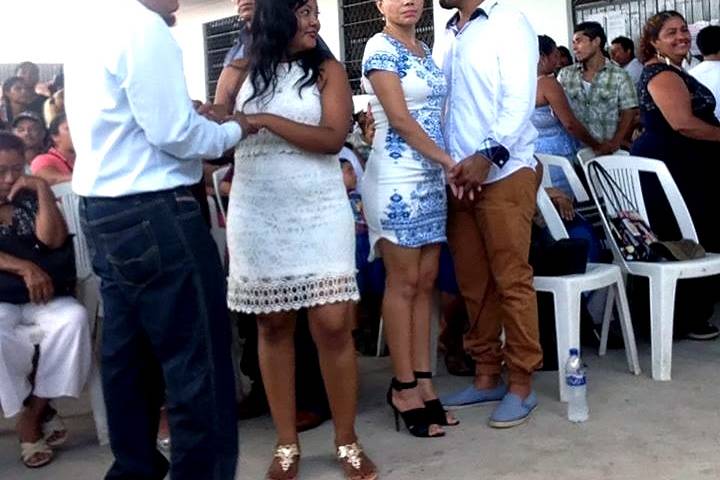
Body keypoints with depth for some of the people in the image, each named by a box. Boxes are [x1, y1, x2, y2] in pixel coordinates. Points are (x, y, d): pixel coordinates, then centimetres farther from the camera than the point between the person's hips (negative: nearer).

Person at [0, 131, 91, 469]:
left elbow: (53, 240, -3)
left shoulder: (29, 199, 12)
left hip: (38, 296, 3)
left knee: (74, 317, -28)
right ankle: (35, 411, -9)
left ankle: (33, 414, -16)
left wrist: (43, 189, -8)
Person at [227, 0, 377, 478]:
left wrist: (266, 120, -15)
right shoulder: (244, 71, 9)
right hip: (258, 215, 2)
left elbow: (332, 138, -10)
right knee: (273, 326, 6)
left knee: (332, 324, -5)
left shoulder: (327, 69, 3)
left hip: (319, 212, -1)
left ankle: (347, 440, 10)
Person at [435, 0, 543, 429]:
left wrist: (488, 155, -21)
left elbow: (520, 98, -11)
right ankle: (487, 375, 20)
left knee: (512, 281, -3)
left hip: (504, 173, -6)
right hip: (458, 176, 7)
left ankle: (521, 383, 6)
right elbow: (440, 104, 15)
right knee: (473, 283, 10)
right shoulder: (448, 38, 18)